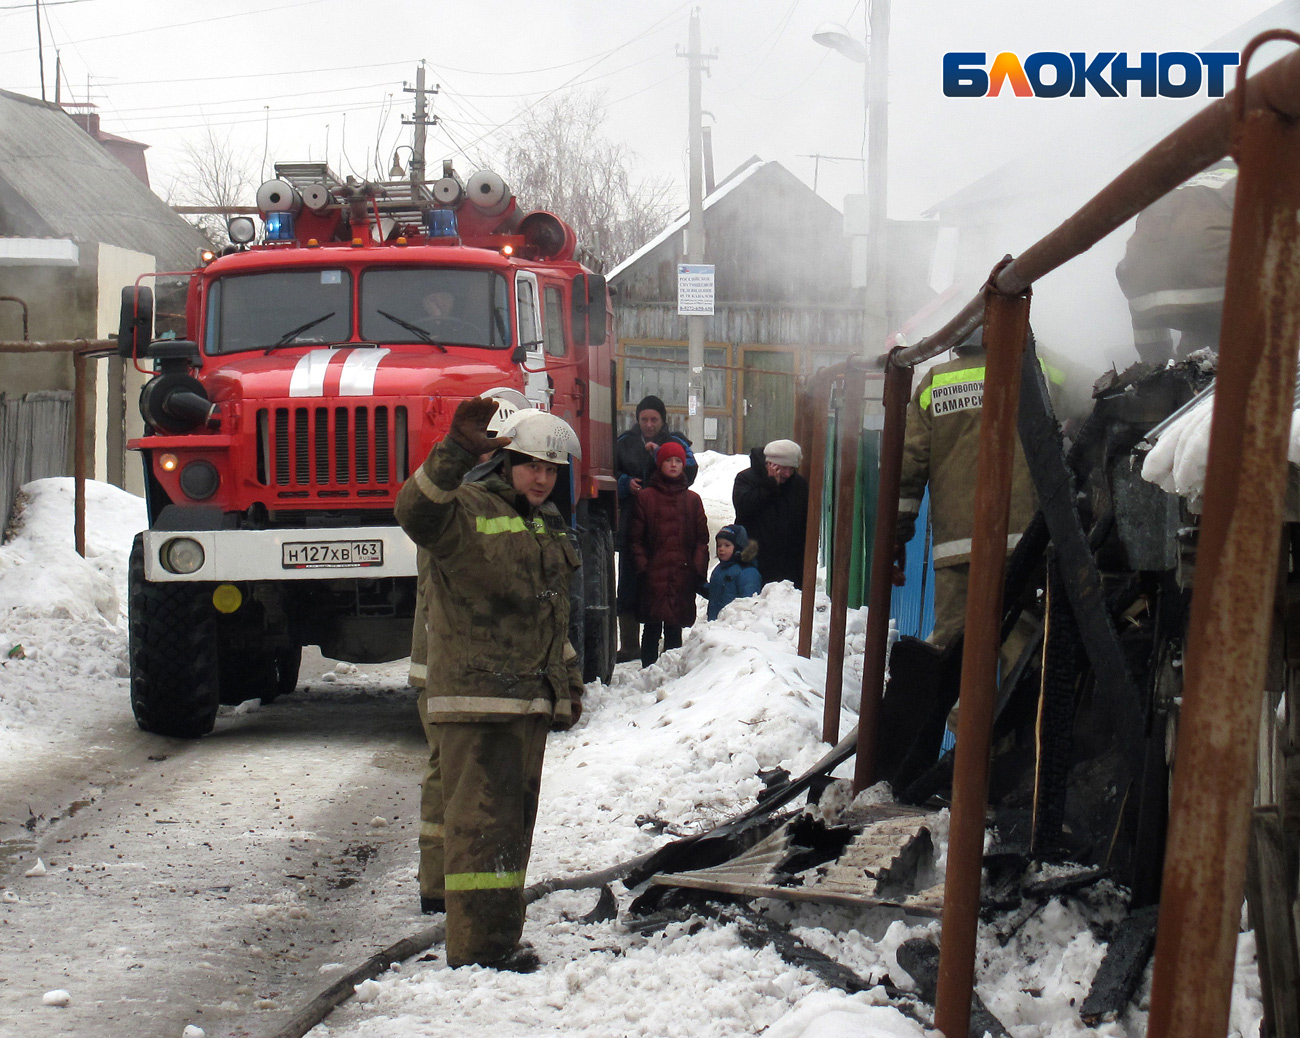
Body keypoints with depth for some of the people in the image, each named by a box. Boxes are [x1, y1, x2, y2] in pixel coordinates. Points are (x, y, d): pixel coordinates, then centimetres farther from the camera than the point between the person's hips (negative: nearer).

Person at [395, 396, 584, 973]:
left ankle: (443, 889, 38)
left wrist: (568, 681, 27)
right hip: (472, 692, -9)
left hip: (528, 696, 9)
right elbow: (417, 511, -33)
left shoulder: (546, 523, 19)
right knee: (484, 815, -12)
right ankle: (479, 942, -12)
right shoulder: (468, 510, -9)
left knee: (513, 811, 19)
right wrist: (456, 452, -45)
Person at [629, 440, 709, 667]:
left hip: (683, 576, 2)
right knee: (652, 627, 1)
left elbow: (702, 538, 10)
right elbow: (636, 538, 4)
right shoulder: (645, 497, 5)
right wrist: (642, 566, -7)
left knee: (674, 628, 6)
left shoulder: (692, 500, 12)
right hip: (654, 575, -2)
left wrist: (698, 568, -2)